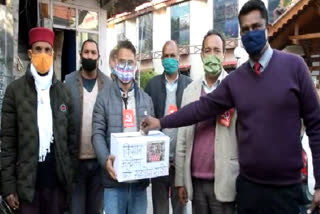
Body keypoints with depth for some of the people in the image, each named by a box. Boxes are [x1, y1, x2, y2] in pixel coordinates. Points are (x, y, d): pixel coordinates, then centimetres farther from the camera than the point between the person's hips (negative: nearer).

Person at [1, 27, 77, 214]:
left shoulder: (64, 91, 6)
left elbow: (71, 136, 8)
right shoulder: (15, 90, -2)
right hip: (26, 180, -2)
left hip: (58, 179, 2)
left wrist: (72, 175, 5)